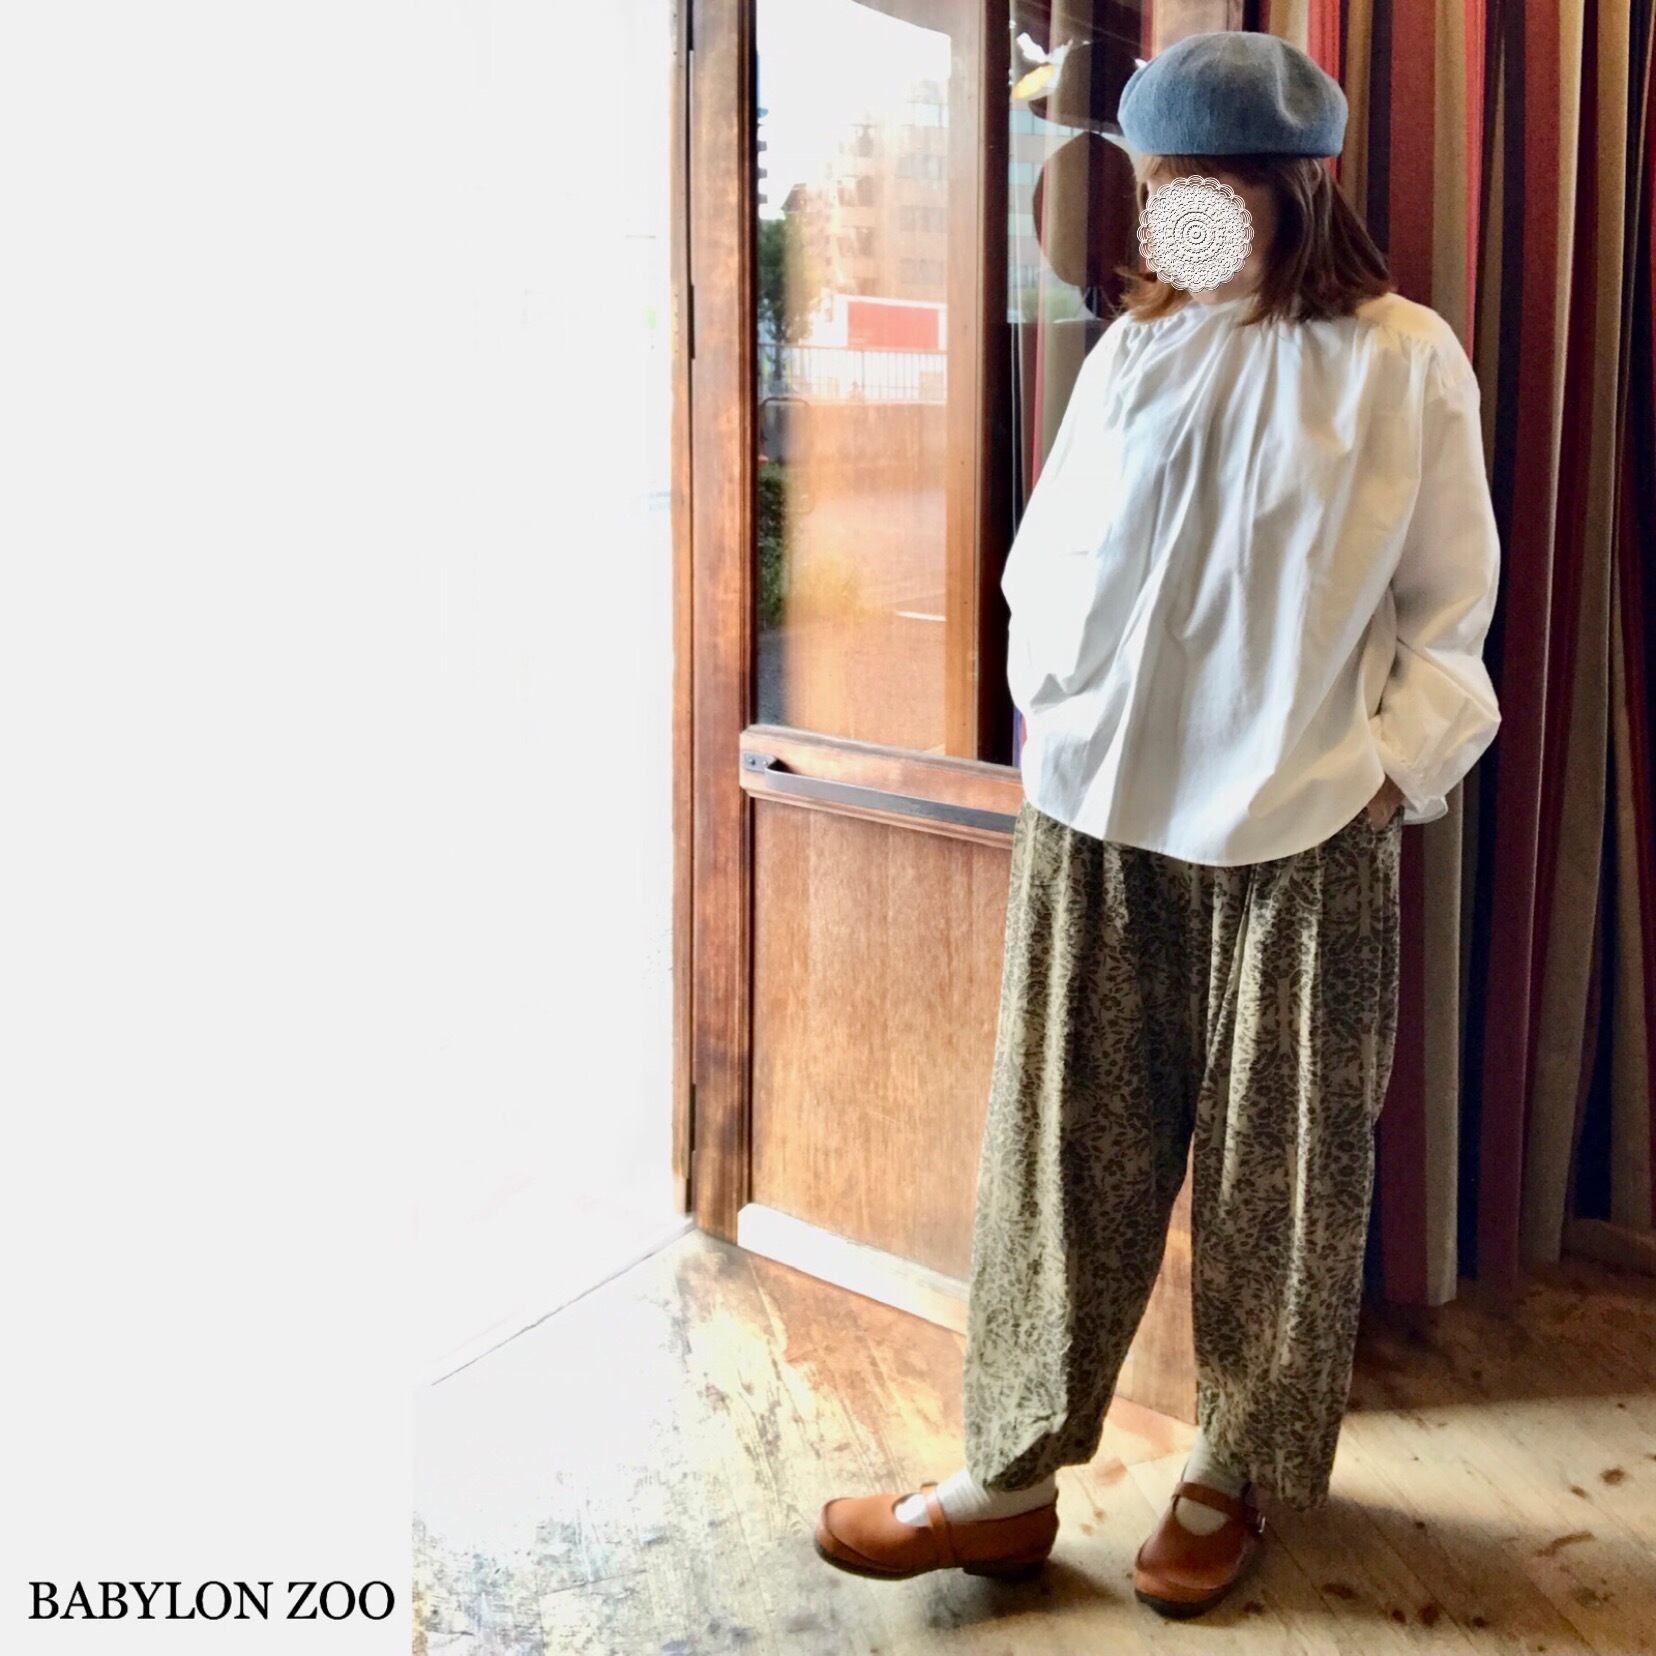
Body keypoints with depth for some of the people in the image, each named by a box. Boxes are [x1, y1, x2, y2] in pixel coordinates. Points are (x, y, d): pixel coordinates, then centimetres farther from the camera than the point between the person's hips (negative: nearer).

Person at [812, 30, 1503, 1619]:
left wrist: (1392, 762, -7)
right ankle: (1010, 1476, 19)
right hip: (1098, 822, 3)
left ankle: (1234, 1474, 29)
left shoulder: (1404, 362, -2)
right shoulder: (1134, 350, 5)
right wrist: (1053, 718, 0)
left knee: (1277, 1167, 9)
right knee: (1062, 1141, 7)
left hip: (1301, 836, -2)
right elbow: (1046, 562, 11)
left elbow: (1446, 608, 2)